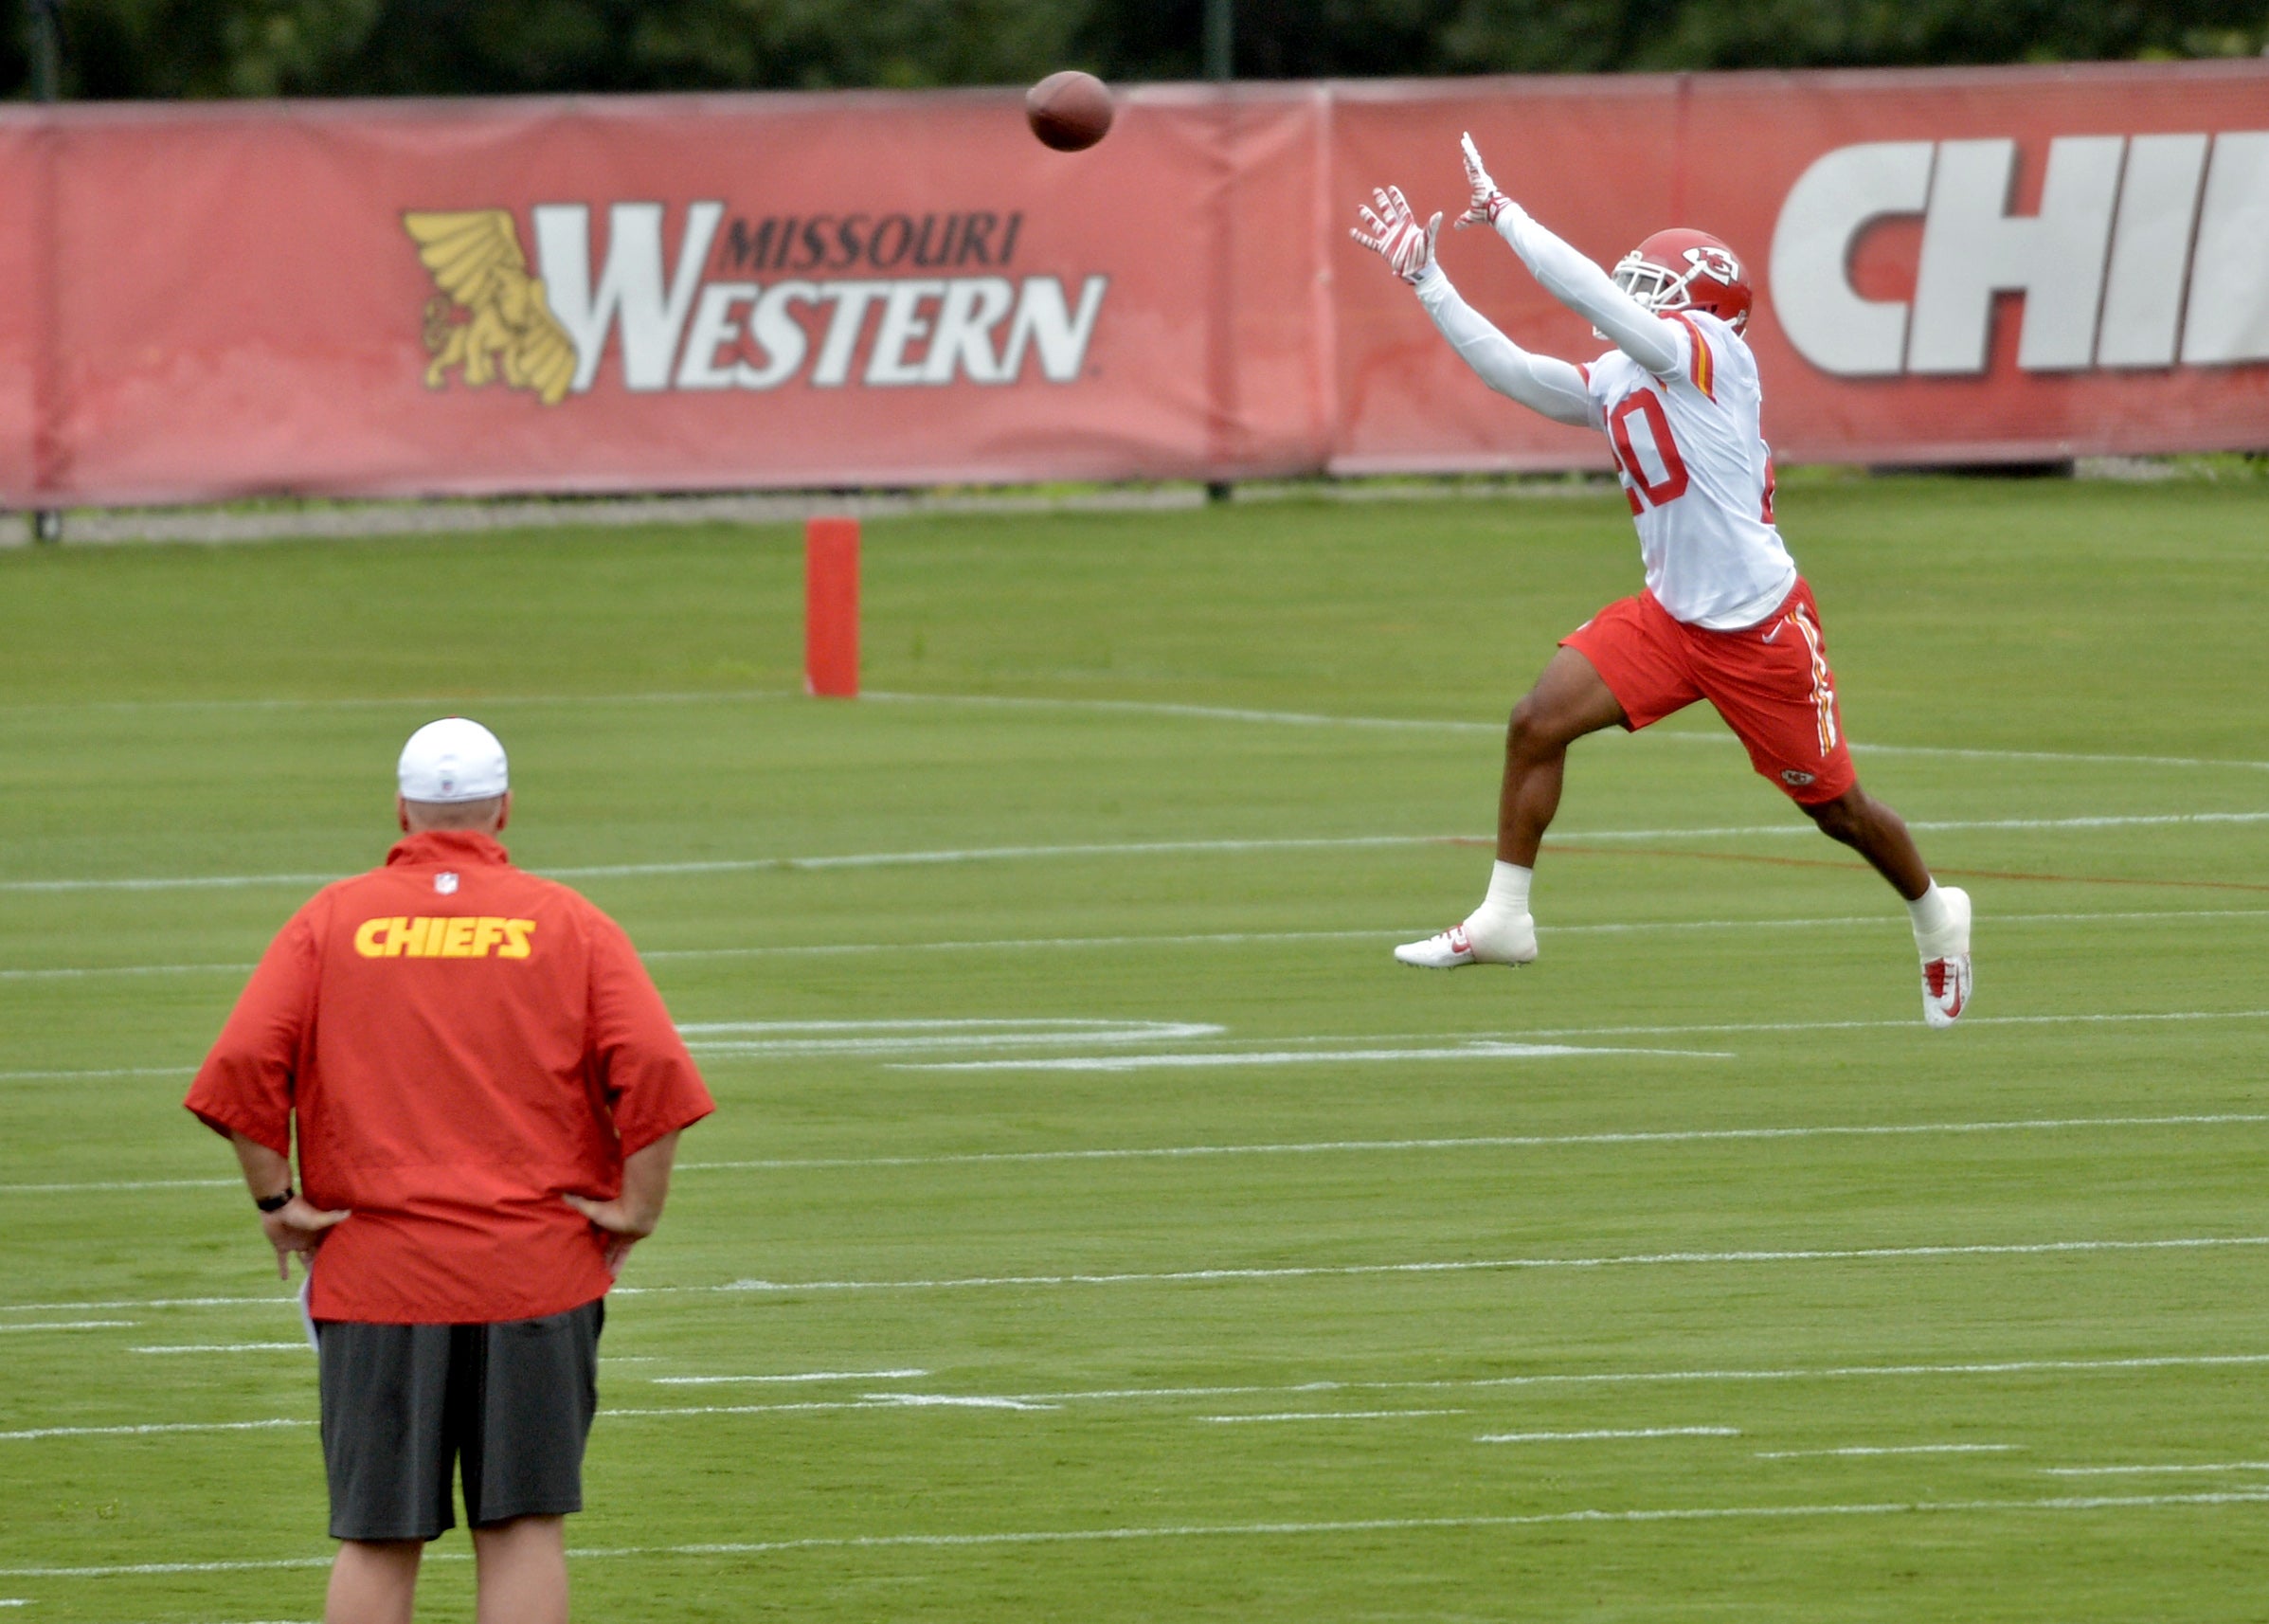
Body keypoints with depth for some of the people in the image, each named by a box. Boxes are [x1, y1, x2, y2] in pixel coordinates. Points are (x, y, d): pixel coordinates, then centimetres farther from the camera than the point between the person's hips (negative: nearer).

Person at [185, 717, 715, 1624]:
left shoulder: (332, 921, 4)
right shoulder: (571, 927, 3)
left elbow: (240, 1068, -7)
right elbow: (657, 1072, -9)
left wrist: (275, 1201, 2)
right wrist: (637, 1207, -2)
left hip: (374, 1276, 0)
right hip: (535, 1271, 0)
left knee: (377, 1540, 4)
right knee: (525, 1529, 3)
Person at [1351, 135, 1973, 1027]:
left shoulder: (1711, 355, -16)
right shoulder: (1610, 384, 6)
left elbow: (1588, 292, -25)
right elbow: (1509, 368, 8)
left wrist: (1502, 213, -18)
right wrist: (1425, 278, 4)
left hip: (1760, 627, -6)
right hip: (1670, 618, 6)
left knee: (1837, 808, 8)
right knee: (1537, 722, -11)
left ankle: (1935, 917, 35)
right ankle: (1503, 919, -2)